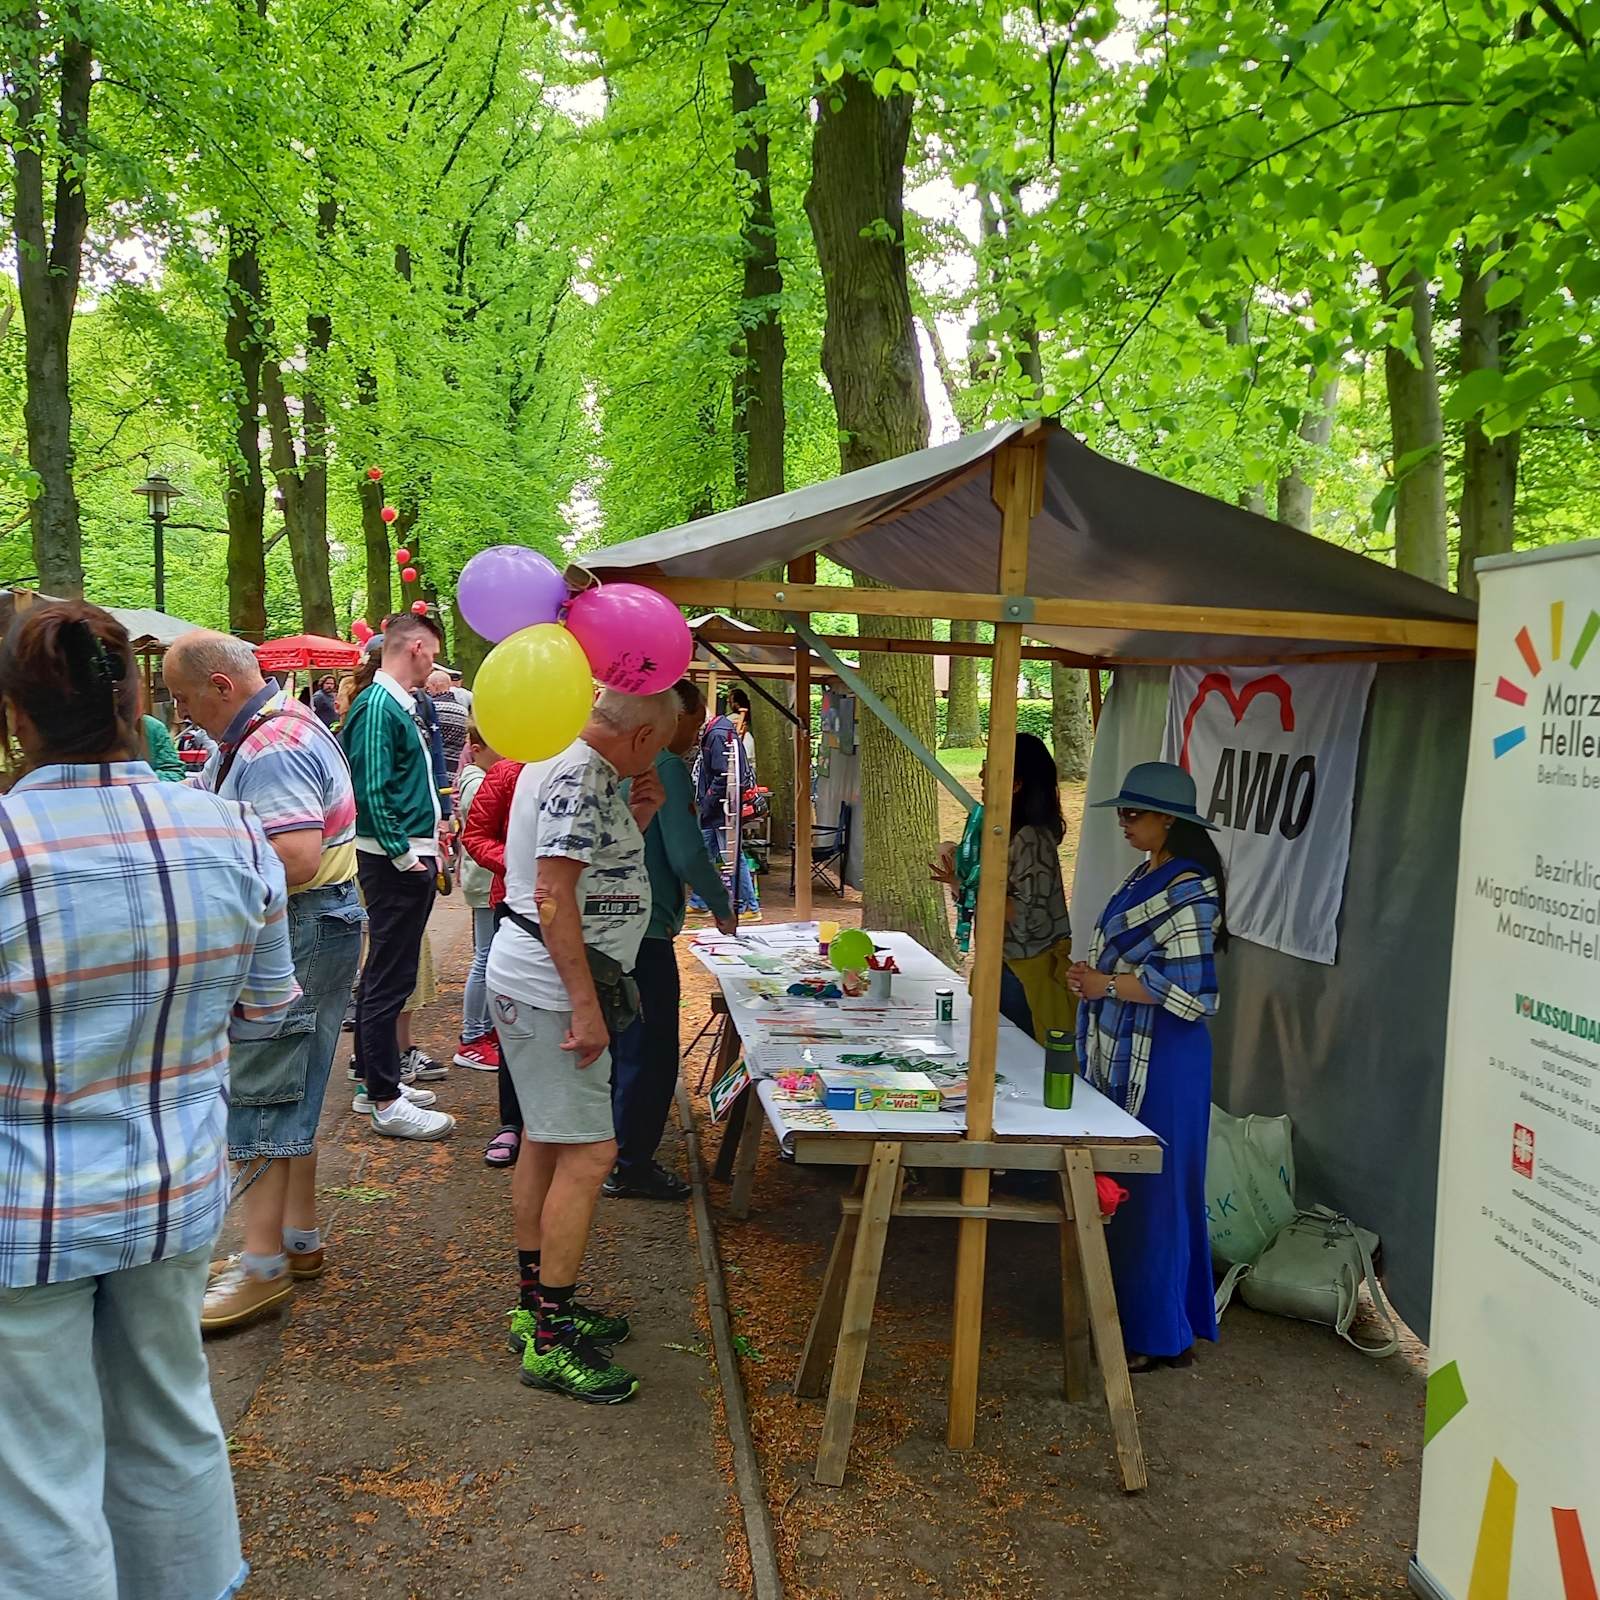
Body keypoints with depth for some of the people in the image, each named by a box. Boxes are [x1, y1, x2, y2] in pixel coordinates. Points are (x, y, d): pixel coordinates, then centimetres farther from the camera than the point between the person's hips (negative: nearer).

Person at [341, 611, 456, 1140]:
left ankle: (374, 1079, 29)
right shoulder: (379, 706, -16)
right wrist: (404, 854, -20)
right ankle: (386, 1103, 1)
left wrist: (430, 824, 15)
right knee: (390, 978, -5)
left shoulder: (400, 704, 15)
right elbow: (372, 791, -22)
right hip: (395, 860, -11)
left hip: (408, 858, 11)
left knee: (384, 973, 17)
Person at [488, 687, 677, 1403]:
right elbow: (554, 897, -24)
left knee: (546, 1142, 16)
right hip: (553, 987, -11)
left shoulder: (572, 767, 15)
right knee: (588, 1153, -9)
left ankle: (536, 1304, 28)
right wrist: (586, 1006, -23)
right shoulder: (580, 777, -18)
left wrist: (634, 820, 7)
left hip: (533, 983, 11)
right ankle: (551, 1339, -3)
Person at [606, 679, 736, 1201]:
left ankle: (611, 1150, 31)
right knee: (649, 1054, 2)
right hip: (644, 929, -9)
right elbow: (687, 856, -19)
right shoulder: (667, 767, -15)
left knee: (617, 1045, 20)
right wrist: (722, 907, -3)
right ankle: (632, 1166, 9)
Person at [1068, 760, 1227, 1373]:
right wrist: (1092, 974, 5)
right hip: (1121, 1055, 10)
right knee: (1119, 1188, 16)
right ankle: (1126, 1313, 29)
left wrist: (1108, 985, -17)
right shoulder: (1146, 875, 12)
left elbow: (1190, 989, -22)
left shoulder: (1189, 890, -17)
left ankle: (1158, 1336, 12)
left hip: (1161, 1061, -10)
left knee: (1150, 1191, -1)